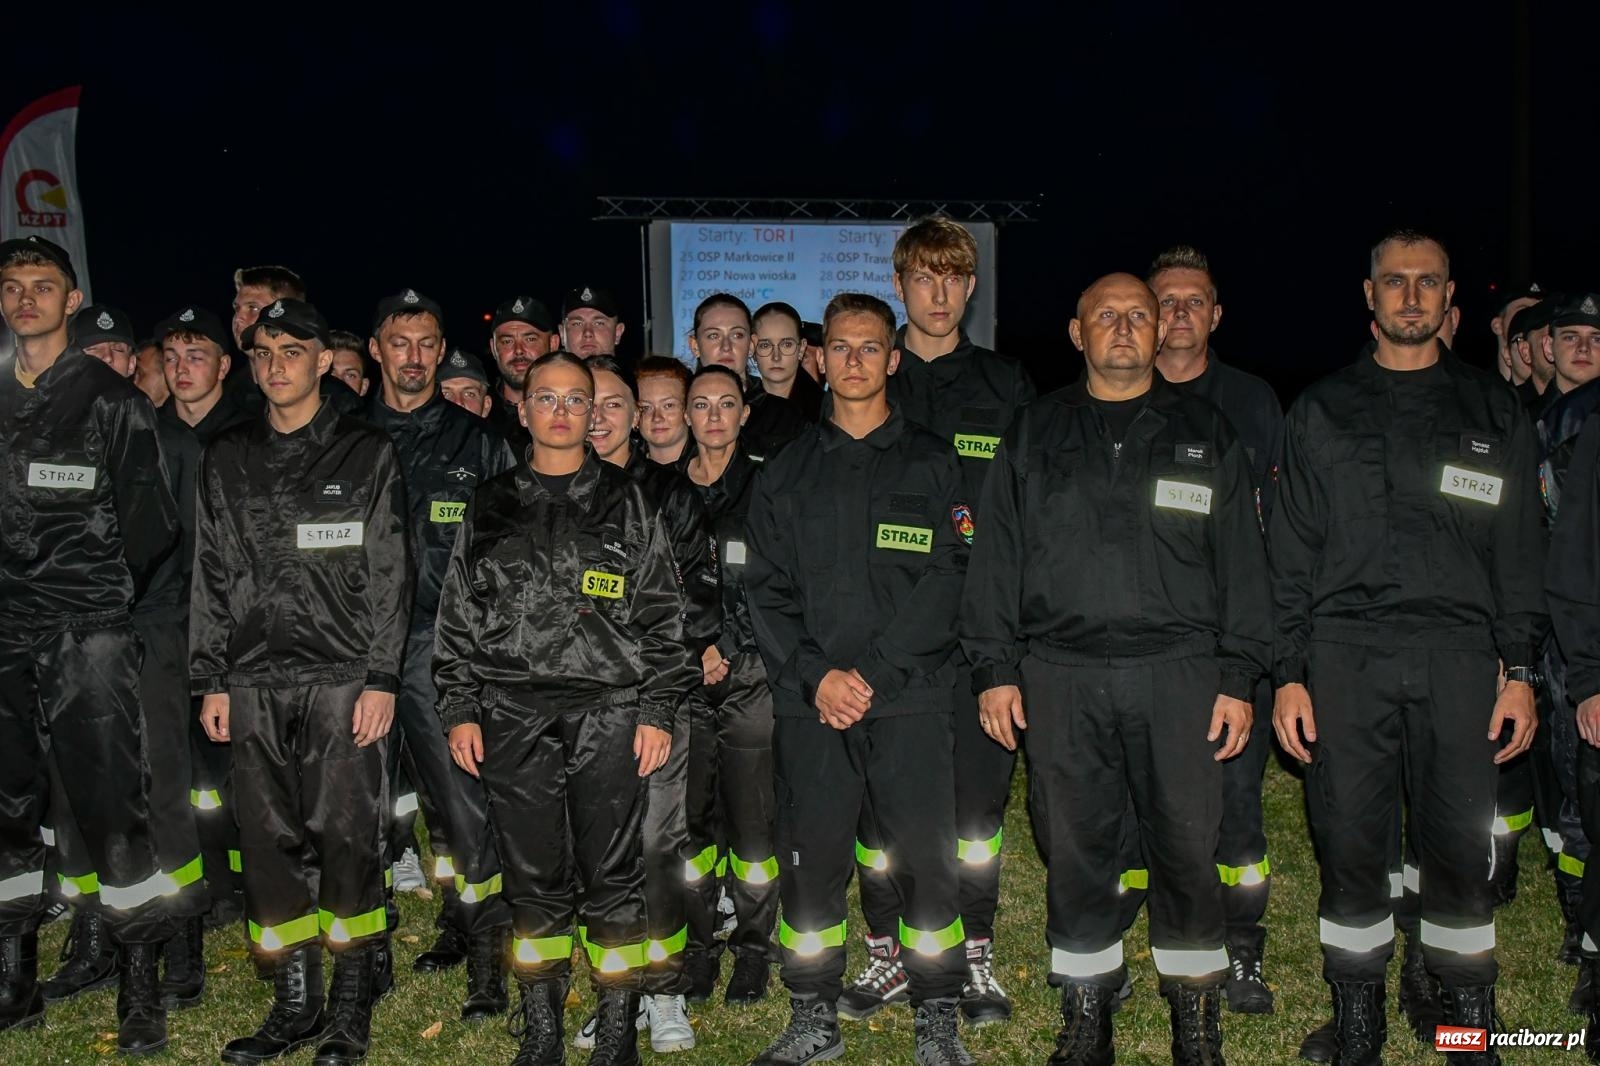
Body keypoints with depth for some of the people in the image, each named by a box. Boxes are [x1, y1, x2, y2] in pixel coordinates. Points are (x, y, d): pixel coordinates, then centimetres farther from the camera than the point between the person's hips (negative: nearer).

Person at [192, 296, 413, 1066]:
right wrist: (211, 680, 7)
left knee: (346, 838, -1)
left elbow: (389, 574, -2)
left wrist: (381, 679, -8)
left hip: (342, 677, -3)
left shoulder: (366, 453, 2)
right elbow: (211, 574, 13)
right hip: (254, 682, 4)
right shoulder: (226, 459, 12)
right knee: (270, 843, 7)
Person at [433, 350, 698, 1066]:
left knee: (613, 872, 2)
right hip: (512, 716, 2)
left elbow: (662, 611, 3)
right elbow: (458, 612, 12)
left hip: (609, 711, -1)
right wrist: (459, 708, 5)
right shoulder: (489, 507, 12)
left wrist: (658, 710, -4)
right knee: (531, 873, 8)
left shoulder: (627, 503, 7)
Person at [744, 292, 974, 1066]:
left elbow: (945, 580, -4)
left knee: (926, 862, 3)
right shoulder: (786, 472, 11)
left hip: (910, 700, -1)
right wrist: (817, 675, -10)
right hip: (808, 704, 2)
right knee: (811, 863, 7)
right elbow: (765, 587, 4)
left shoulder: (931, 464, 6)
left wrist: (871, 675, -13)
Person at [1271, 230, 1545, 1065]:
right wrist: (1288, 674, 0)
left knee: (1459, 848, 3)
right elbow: (1291, 553, 7)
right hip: (1346, 657, 0)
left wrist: (1520, 668, 1)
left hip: (1459, 656, 0)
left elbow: (1519, 550, 10)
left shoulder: (1493, 412, 13)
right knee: (1350, 845, 3)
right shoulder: (1322, 412, 11)